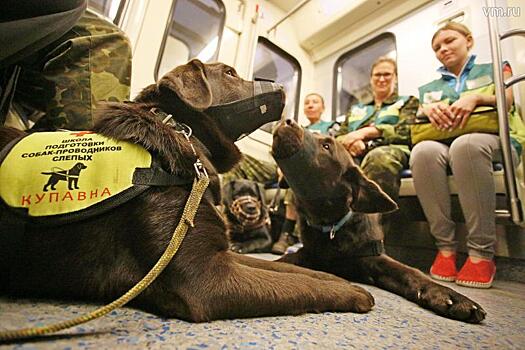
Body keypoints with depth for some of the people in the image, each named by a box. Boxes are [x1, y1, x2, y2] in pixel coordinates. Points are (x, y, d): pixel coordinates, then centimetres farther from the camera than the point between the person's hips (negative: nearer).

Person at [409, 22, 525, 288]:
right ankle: (445, 247, -31)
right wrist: (427, 109, -8)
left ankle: (482, 253, -33)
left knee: (466, 144, -39)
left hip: (494, 140, -1)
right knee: (423, 150, -36)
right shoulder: (429, 88, 31)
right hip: (443, 144, 2)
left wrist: (475, 98, -16)